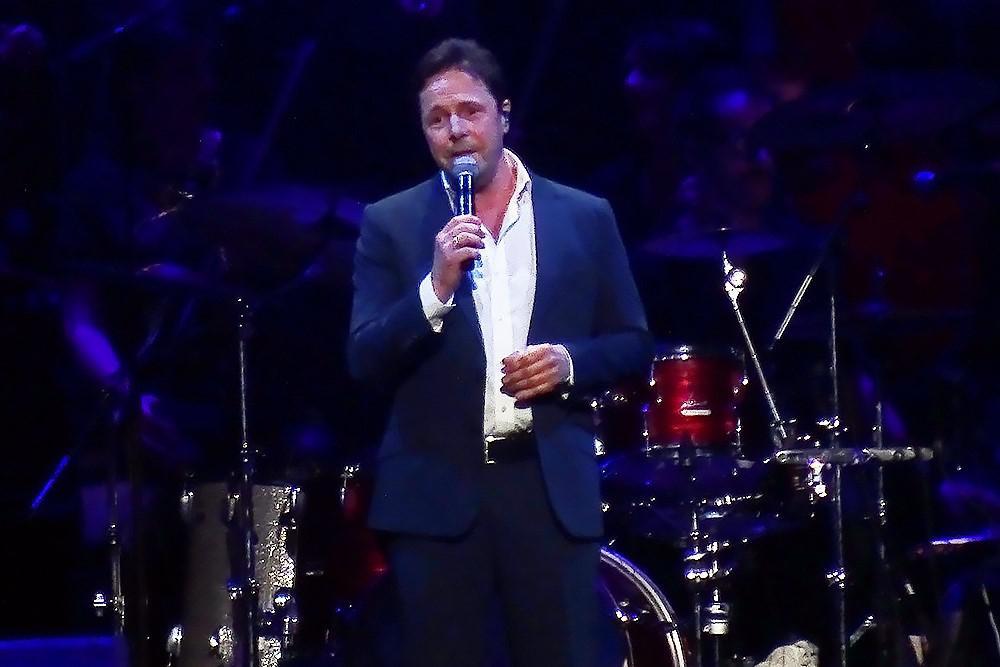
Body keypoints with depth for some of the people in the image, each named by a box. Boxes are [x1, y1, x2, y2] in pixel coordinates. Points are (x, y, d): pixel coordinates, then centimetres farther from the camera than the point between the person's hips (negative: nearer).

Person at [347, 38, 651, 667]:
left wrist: (570, 362, -8)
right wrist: (436, 288, -19)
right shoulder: (391, 224, 4)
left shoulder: (585, 218, 8)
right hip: (435, 492, -1)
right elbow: (366, 359, -3)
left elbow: (634, 345, 12)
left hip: (553, 488, 1)